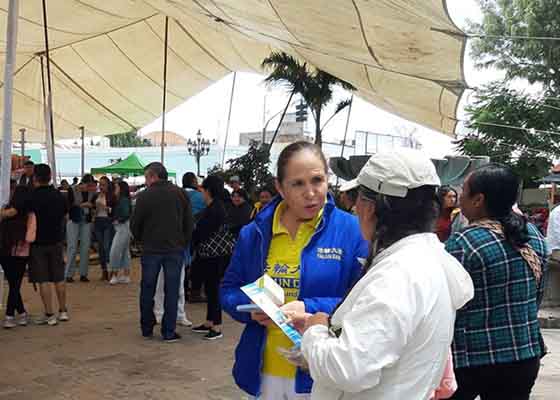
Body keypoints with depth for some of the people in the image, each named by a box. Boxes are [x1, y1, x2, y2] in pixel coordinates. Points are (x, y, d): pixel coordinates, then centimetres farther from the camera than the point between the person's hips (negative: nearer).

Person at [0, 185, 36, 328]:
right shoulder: (29, 215, -12)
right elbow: (29, 238, -19)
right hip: (20, 255, -4)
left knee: (13, 285, 17)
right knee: (15, 286, 8)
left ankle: (22, 313, 28)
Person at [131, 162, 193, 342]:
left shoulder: (144, 196, -7)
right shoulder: (180, 194, 1)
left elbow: (135, 225, -1)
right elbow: (189, 224, 3)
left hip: (151, 249, -1)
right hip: (175, 249, 1)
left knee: (147, 291, 13)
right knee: (172, 291, 5)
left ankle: (147, 329, 21)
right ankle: (169, 332, 6)